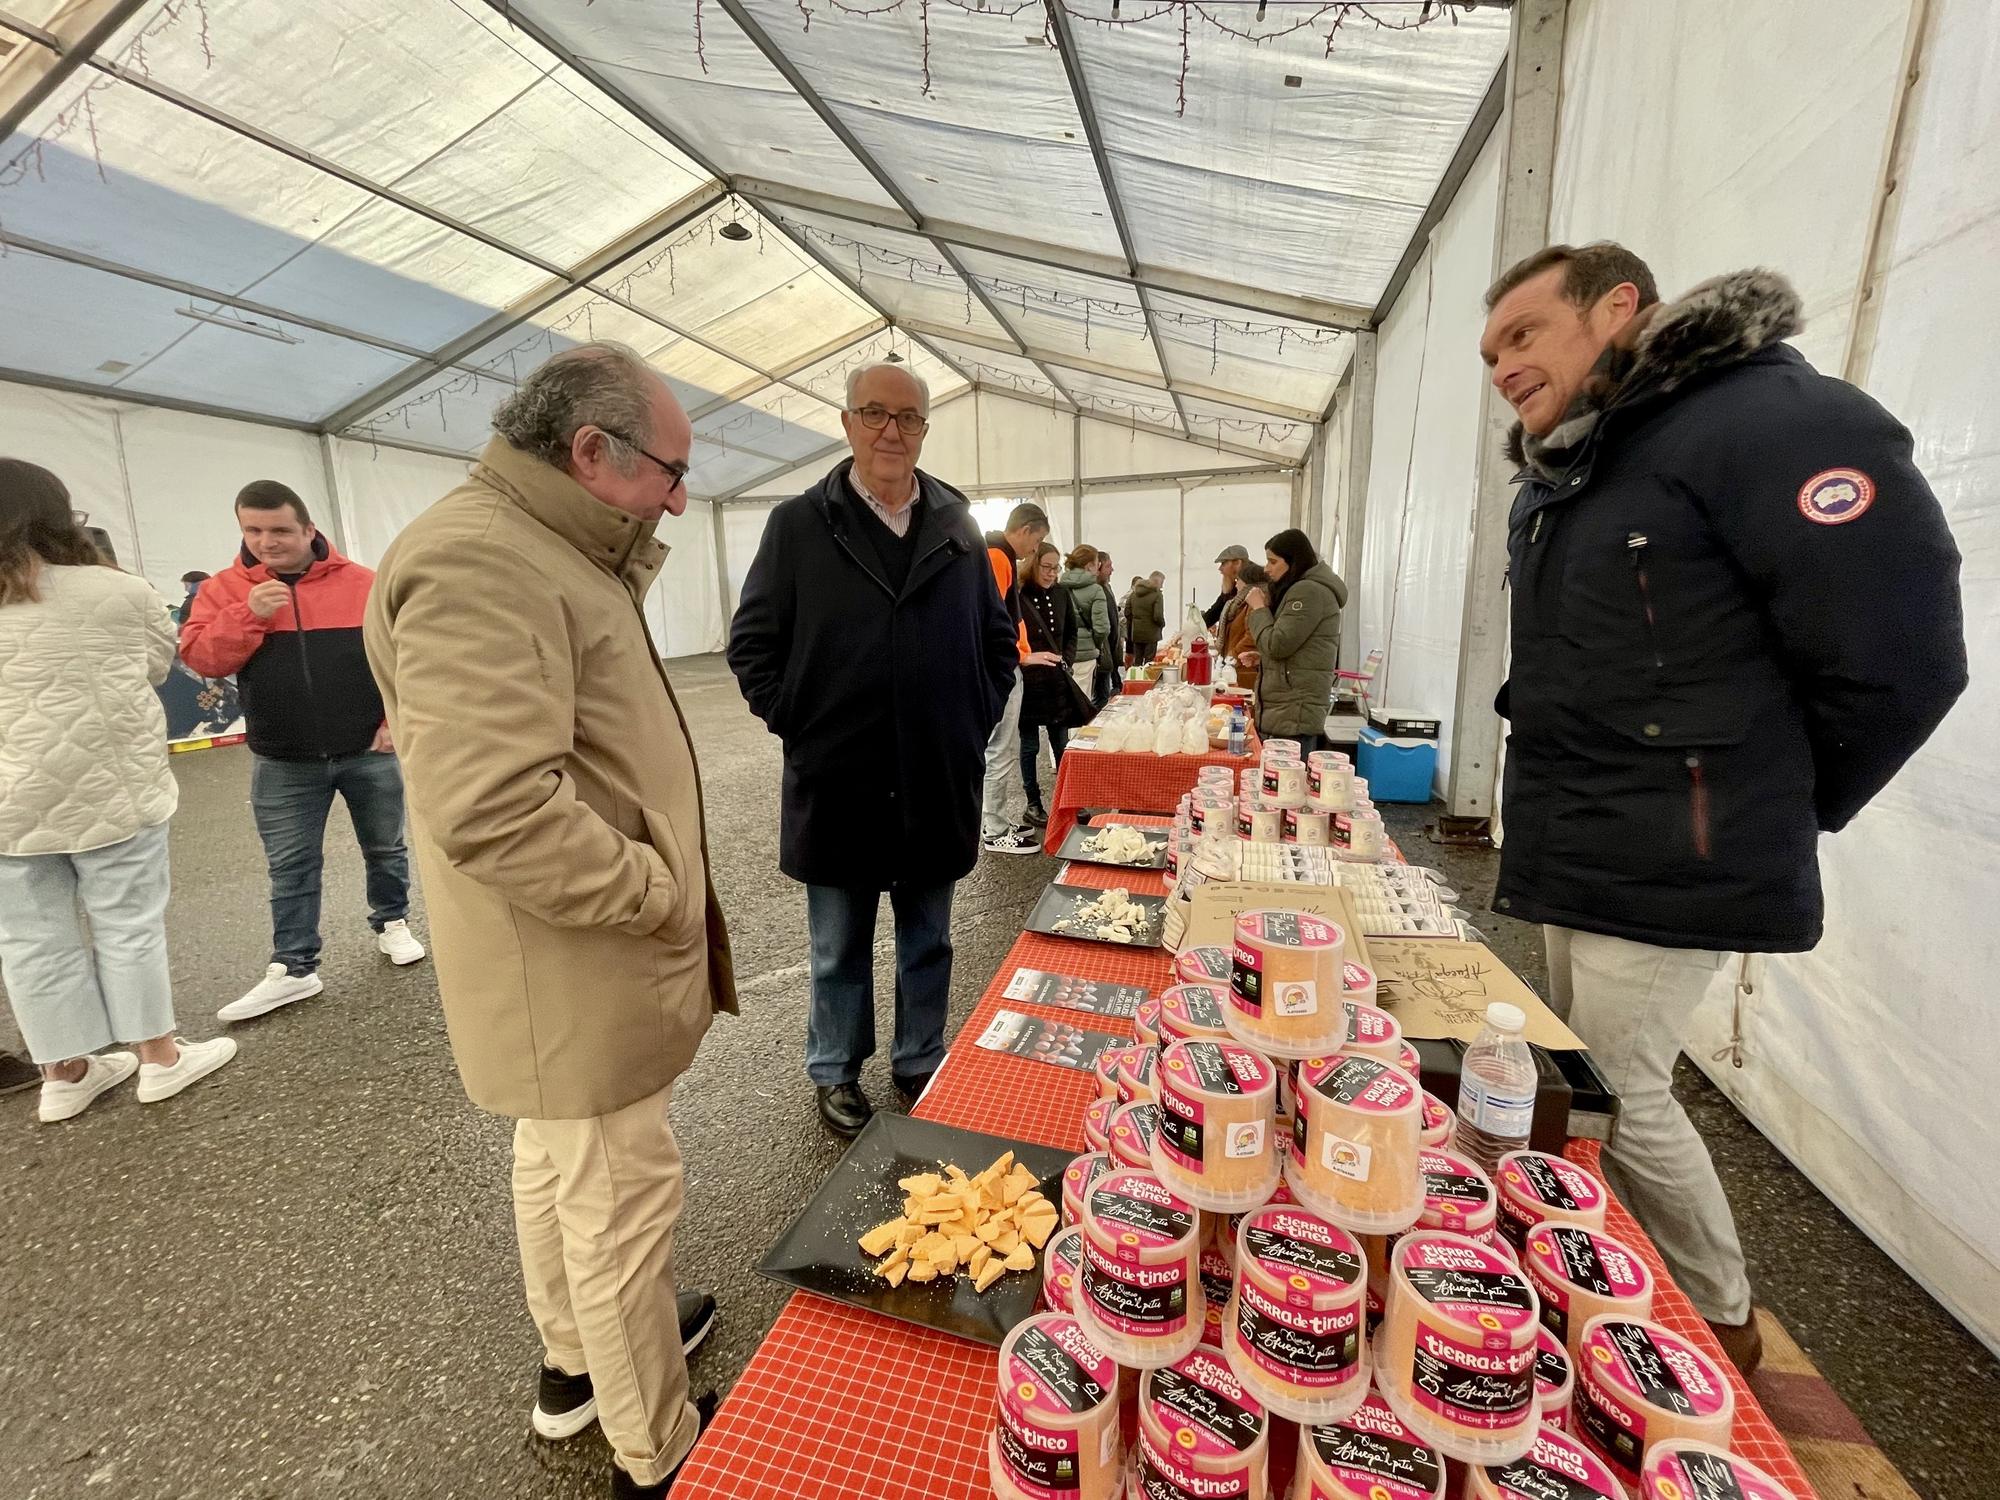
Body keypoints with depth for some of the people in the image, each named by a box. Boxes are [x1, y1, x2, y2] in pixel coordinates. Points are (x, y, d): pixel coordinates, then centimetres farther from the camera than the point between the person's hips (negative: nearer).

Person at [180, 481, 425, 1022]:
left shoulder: (361, 583, -1)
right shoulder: (224, 589, 3)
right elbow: (198, 656, -5)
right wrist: (249, 614, -20)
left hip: (368, 751, -1)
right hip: (283, 763, 1)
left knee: (384, 847, 13)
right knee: (290, 866, 6)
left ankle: (392, 923, 33)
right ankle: (293, 968, 14)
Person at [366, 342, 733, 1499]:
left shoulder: (548, 552, 11)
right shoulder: (477, 559, -23)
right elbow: (494, 813, -32)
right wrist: (666, 894, -22)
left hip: (574, 959, 11)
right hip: (578, 969, -11)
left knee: (561, 1167, 26)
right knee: (623, 1202, 7)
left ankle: (576, 1358, 51)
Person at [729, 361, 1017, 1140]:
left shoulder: (957, 525, 6)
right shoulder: (799, 523, -2)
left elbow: (999, 640, 12)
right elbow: (752, 644, 0)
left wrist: (977, 721, 4)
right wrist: (798, 726, -6)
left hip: (938, 782, 3)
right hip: (838, 783, -2)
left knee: (927, 942, 17)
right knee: (840, 948, 15)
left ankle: (920, 1063, 37)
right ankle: (836, 1072, 35)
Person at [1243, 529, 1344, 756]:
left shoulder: (1309, 592, -11)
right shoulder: (1300, 589, 22)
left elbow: (1277, 645, -15)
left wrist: (1259, 609, -2)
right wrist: (1259, 657, 12)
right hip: (1281, 711, 10)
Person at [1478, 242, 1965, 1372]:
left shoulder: (1773, 423, -14)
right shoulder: (1560, 475, 12)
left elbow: (1899, 655, -14)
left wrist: (1772, 811, -3)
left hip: (1668, 867, -8)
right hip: (1577, 856, 8)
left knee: (1620, 1101, 1)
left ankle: (1719, 1321, 28)